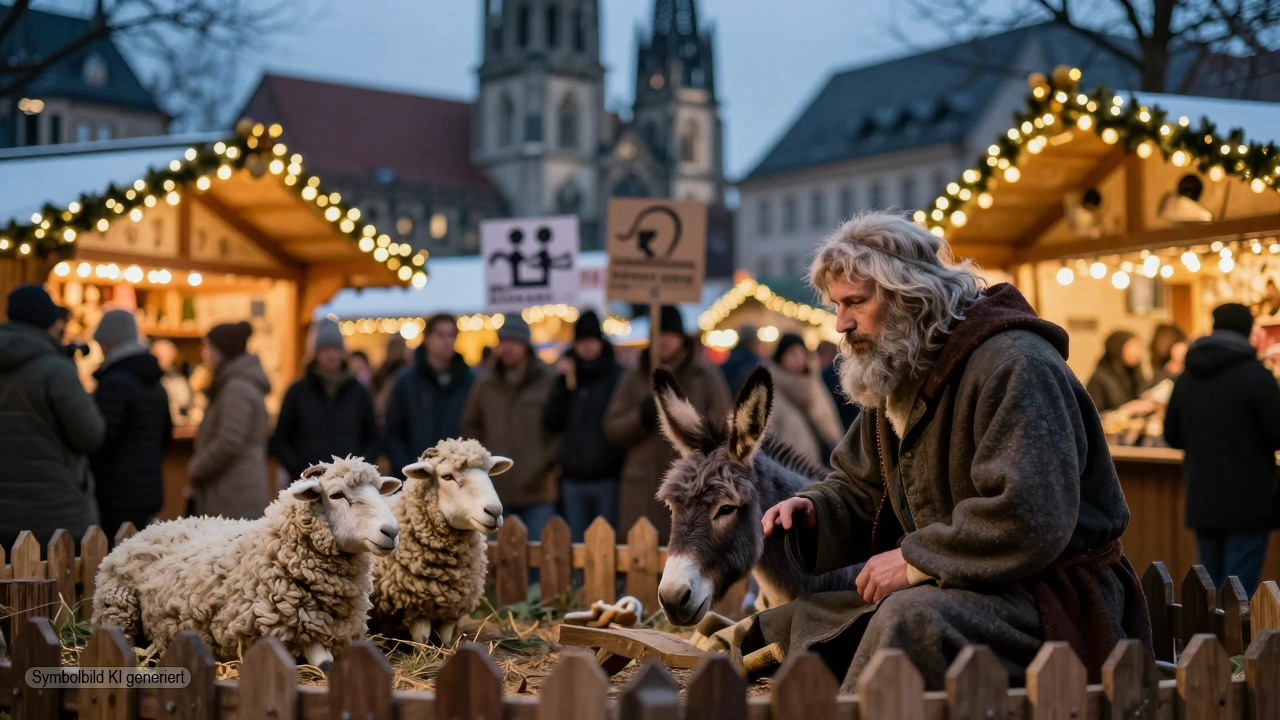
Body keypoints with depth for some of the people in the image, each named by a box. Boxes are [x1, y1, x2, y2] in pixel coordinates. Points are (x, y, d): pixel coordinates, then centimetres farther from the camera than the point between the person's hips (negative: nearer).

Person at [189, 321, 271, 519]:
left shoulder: (236, 388, -14)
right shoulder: (243, 384, 18)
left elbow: (229, 444, -22)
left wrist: (196, 470, -8)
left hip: (234, 498, -10)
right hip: (234, 495, 10)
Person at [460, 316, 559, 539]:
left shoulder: (548, 380, -3)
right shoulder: (486, 382, 8)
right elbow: (470, 425, 18)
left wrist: (550, 462, -5)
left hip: (537, 489, -3)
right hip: (496, 489, 3)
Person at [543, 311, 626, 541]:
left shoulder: (618, 376, 0)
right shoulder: (566, 375, 11)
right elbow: (552, 424, 3)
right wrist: (565, 383, -5)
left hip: (608, 477, -3)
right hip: (573, 479, 4)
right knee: (576, 544, 8)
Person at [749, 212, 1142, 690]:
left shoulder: (1012, 364, -20)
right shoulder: (894, 378, 11)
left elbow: (1028, 520, -29)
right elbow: (859, 491, 20)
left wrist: (914, 560, -22)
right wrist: (812, 511, -2)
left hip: (1053, 596, -9)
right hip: (939, 589, 9)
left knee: (909, 620, -36)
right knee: (799, 625, 1)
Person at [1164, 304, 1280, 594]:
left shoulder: (1186, 378, 6)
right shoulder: (1255, 375, -10)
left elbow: (1172, 436, 13)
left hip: (1201, 504, 5)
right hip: (1247, 502, -5)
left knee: (1211, 591, 14)